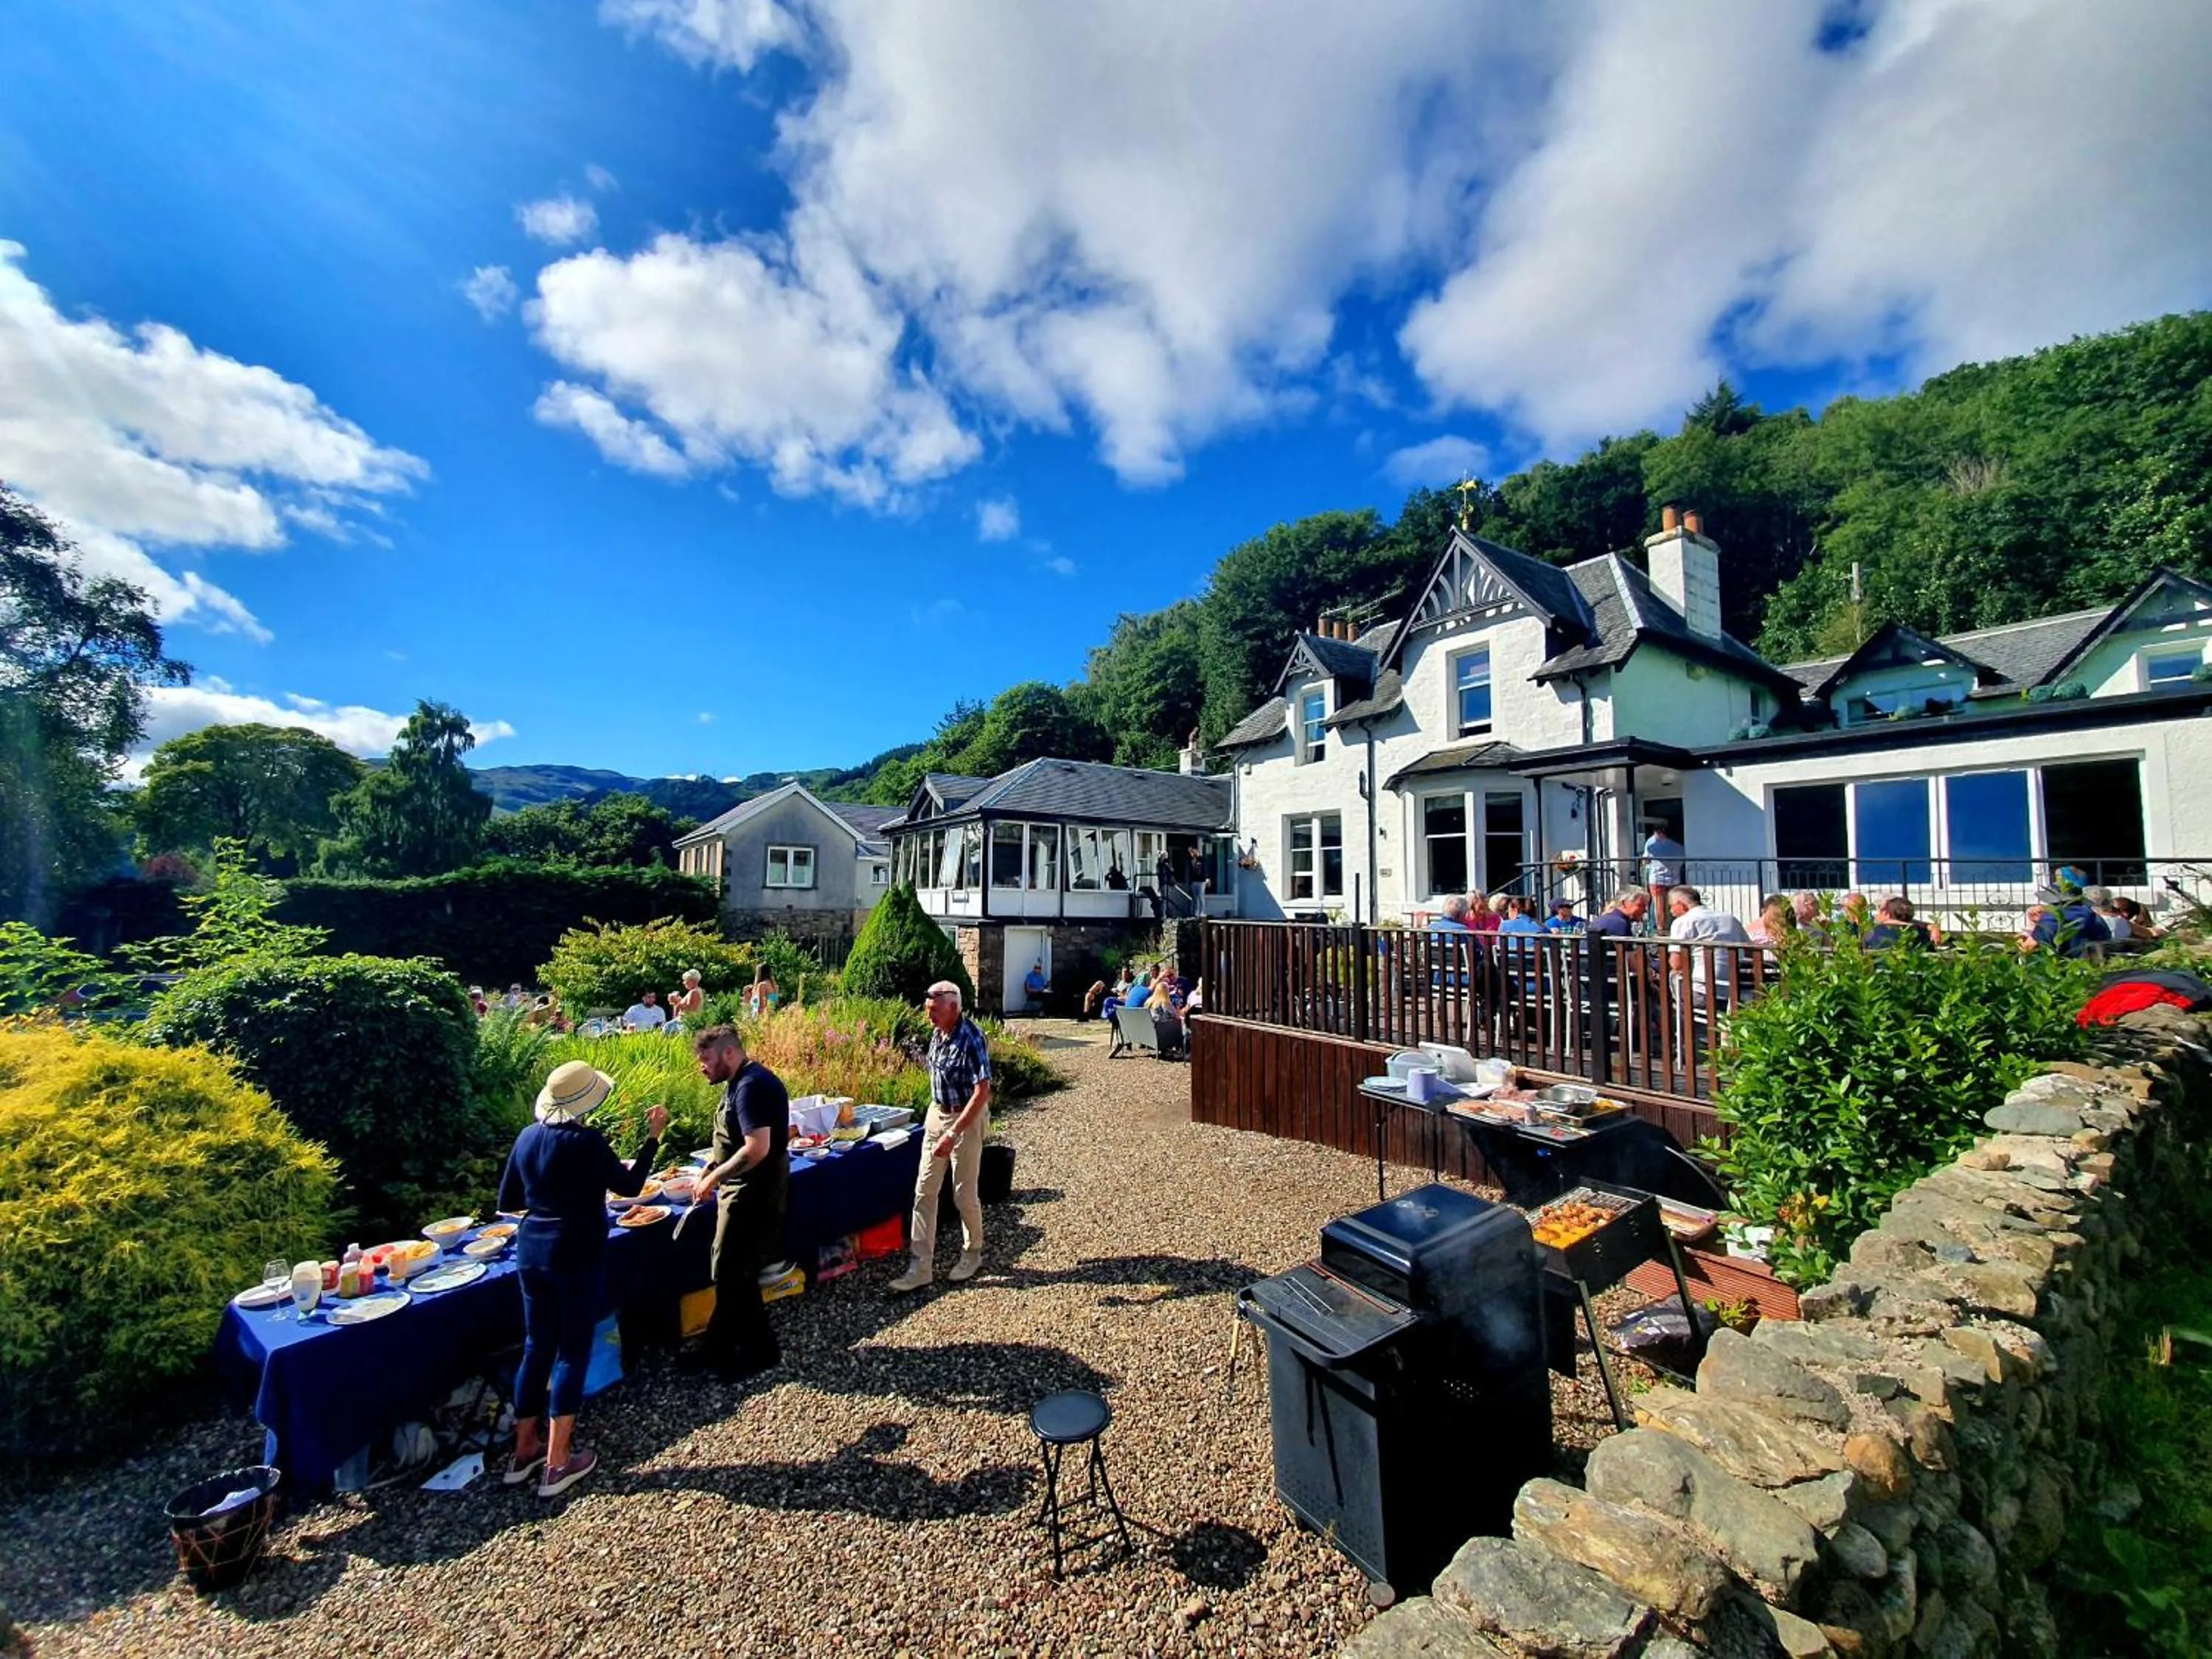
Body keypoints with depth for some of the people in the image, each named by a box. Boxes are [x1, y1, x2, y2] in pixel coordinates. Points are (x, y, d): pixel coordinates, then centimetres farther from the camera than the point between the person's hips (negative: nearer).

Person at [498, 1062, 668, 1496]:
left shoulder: (528, 1137, 1)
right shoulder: (587, 1141, -19)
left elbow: (508, 1200, 10)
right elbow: (630, 1186, -9)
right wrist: (654, 1136, -5)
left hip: (531, 1250, 7)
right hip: (576, 1256, -7)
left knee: (536, 1349, 19)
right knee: (572, 1353, 6)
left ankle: (524, 1450, 30)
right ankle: (557, 1463, 13)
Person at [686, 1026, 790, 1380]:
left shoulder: (751, 1086, -23)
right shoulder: (741, 1083, 9)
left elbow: (757, 1149, -29)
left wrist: (714, 1177, -19)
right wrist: (710, 1172, 7)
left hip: (753, 1193, -10)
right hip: (745, 1190, 10)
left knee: (733, 1274, 2)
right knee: (731, 1271, 19)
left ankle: (761, 1351, 18)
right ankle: (719, 1346, 33)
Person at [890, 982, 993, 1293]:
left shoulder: (971, 1039, -25)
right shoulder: (938, 1033, -1)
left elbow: (982, 1092, -27)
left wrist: (953, 1133, -29)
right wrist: (937, 1120, 17)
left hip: (967, 1119, -7)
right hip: (936, 1114, 7)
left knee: (964, 1194, 7)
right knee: (924, 1191, 6)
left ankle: (972, 1255, 30)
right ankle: (922, 1266, 15)